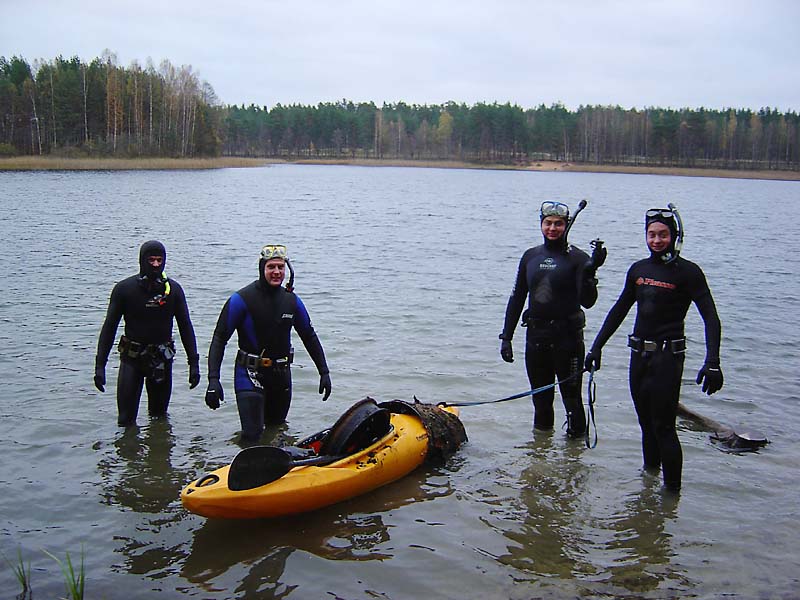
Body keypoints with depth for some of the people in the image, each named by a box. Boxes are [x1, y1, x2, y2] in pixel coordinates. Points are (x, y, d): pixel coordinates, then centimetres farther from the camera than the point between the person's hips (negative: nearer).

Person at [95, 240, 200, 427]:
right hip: (131, 357, -1)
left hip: (162, 360, 2)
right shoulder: (124, 289, -7)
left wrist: (194, 363, -3)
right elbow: (109, 327, -3)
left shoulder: (174, 289, -3)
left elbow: (185, 327, 2)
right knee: (126, 420, -5)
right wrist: (100, 365, -8)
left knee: (160, 416, 12)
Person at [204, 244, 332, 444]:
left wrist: (324, 372, 12)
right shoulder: (242, 299, -11)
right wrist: (213, 379, -21)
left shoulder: (292, 301, 4)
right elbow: (219, 338, -11)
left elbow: (309, 337, 15)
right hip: (250, 374, -5)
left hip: (282, 375, 5)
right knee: (252, 435, -12)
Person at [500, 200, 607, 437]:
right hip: (536, 335, 5)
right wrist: (506, 336, 9)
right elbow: (517, 299, 13)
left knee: (571, 397, 0)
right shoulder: (530, 256, 9)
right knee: (540, 398, 16)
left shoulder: (577, 258, -5)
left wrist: (590, 272, -30)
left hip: (567, 337, -4)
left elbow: (587, 302, -14)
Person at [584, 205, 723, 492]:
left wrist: (712, 362, -22)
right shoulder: (639, 269, 10)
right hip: (639, 355, 6)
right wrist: (597, 346, 17)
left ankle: (672, 490, 2)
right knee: (646, 424, 14)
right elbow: (619, 311, 19)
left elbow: (711, 318, -12)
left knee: (663, 427, -7)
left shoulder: (687, 272, -7)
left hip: (668, 356, -6)